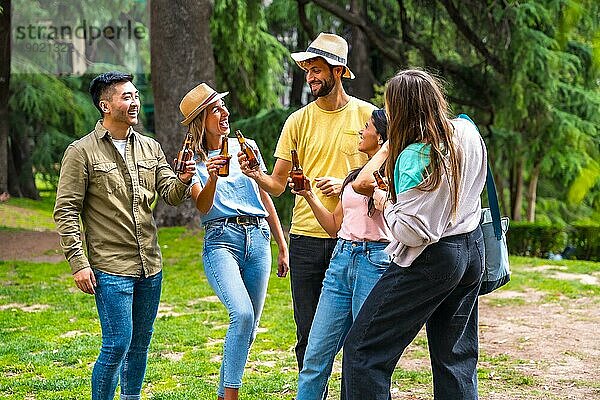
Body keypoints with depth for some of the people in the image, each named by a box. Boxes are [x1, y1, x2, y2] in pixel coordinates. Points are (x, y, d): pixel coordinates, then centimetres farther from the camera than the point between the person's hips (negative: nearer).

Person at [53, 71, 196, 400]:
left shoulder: (150, 148, 11)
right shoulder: (81, 152, -5)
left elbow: (171, 196, 7)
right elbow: (65, 212, -6)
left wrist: (182, 181, -16)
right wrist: (78, 262, -14)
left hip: (150, 266, 6)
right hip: (111, 268, -6)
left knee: (140, 343, 13)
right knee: (117, 345, -9)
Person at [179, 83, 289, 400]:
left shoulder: (246, 147, 14)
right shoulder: (194, 160, 5)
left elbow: (266, 197, 19)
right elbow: (202, 207, -9)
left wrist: (283, 247, 18)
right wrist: (212, 176, -28)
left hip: (258, 239, 4)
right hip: (221, 240, -4)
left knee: (250, 326, 2)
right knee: (242, 315, -24)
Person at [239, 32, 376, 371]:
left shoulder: (366, 115, 2)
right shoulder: (299, 120, 6)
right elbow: (278, 184, 6)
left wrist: (346, 183, -11)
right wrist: (256, 175, -15)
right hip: (306, 238, 2)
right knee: (309, 334, 6)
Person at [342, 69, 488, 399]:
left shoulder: (413, 157, -23)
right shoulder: (467, 131, -1)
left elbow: (411, 233, -23)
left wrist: (384, 203, -5)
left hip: (430, 260, -8)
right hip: (472, 250, 8)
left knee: (362, 350, -2)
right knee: (457, 358, 17)